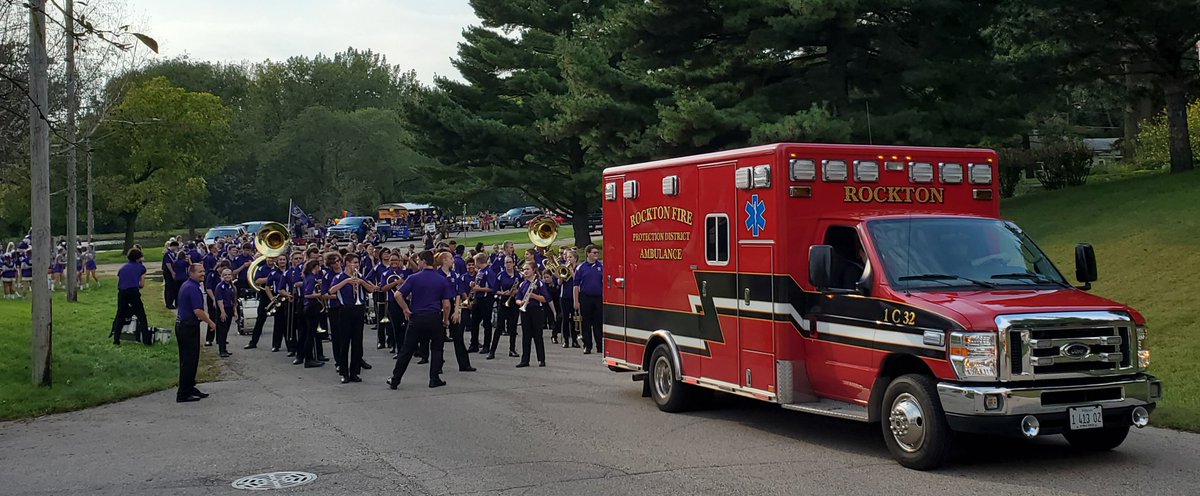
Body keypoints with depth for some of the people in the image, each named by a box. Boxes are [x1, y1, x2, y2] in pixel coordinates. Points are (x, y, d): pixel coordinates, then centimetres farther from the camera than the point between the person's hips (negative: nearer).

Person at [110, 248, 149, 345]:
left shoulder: (122, 267, 20)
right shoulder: (141, 267, 10)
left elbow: (118, 285, 18)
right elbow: (142, 285, 8)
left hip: (122, 293, 4)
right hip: (134, 292, -4)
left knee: (120, 316, 15)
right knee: (141, 315, 4)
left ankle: (116, 339, 16)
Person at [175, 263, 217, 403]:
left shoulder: (185, 285, 13)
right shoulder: (193, 288, -18)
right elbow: (198, 311, -24)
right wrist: (210, 322, -11)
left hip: (181, 324, 10)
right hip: (189, 327, -10)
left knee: (187, 359, 16)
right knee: (189, 360, -5)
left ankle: (189, 388, 25)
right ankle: (183, 394, -1)